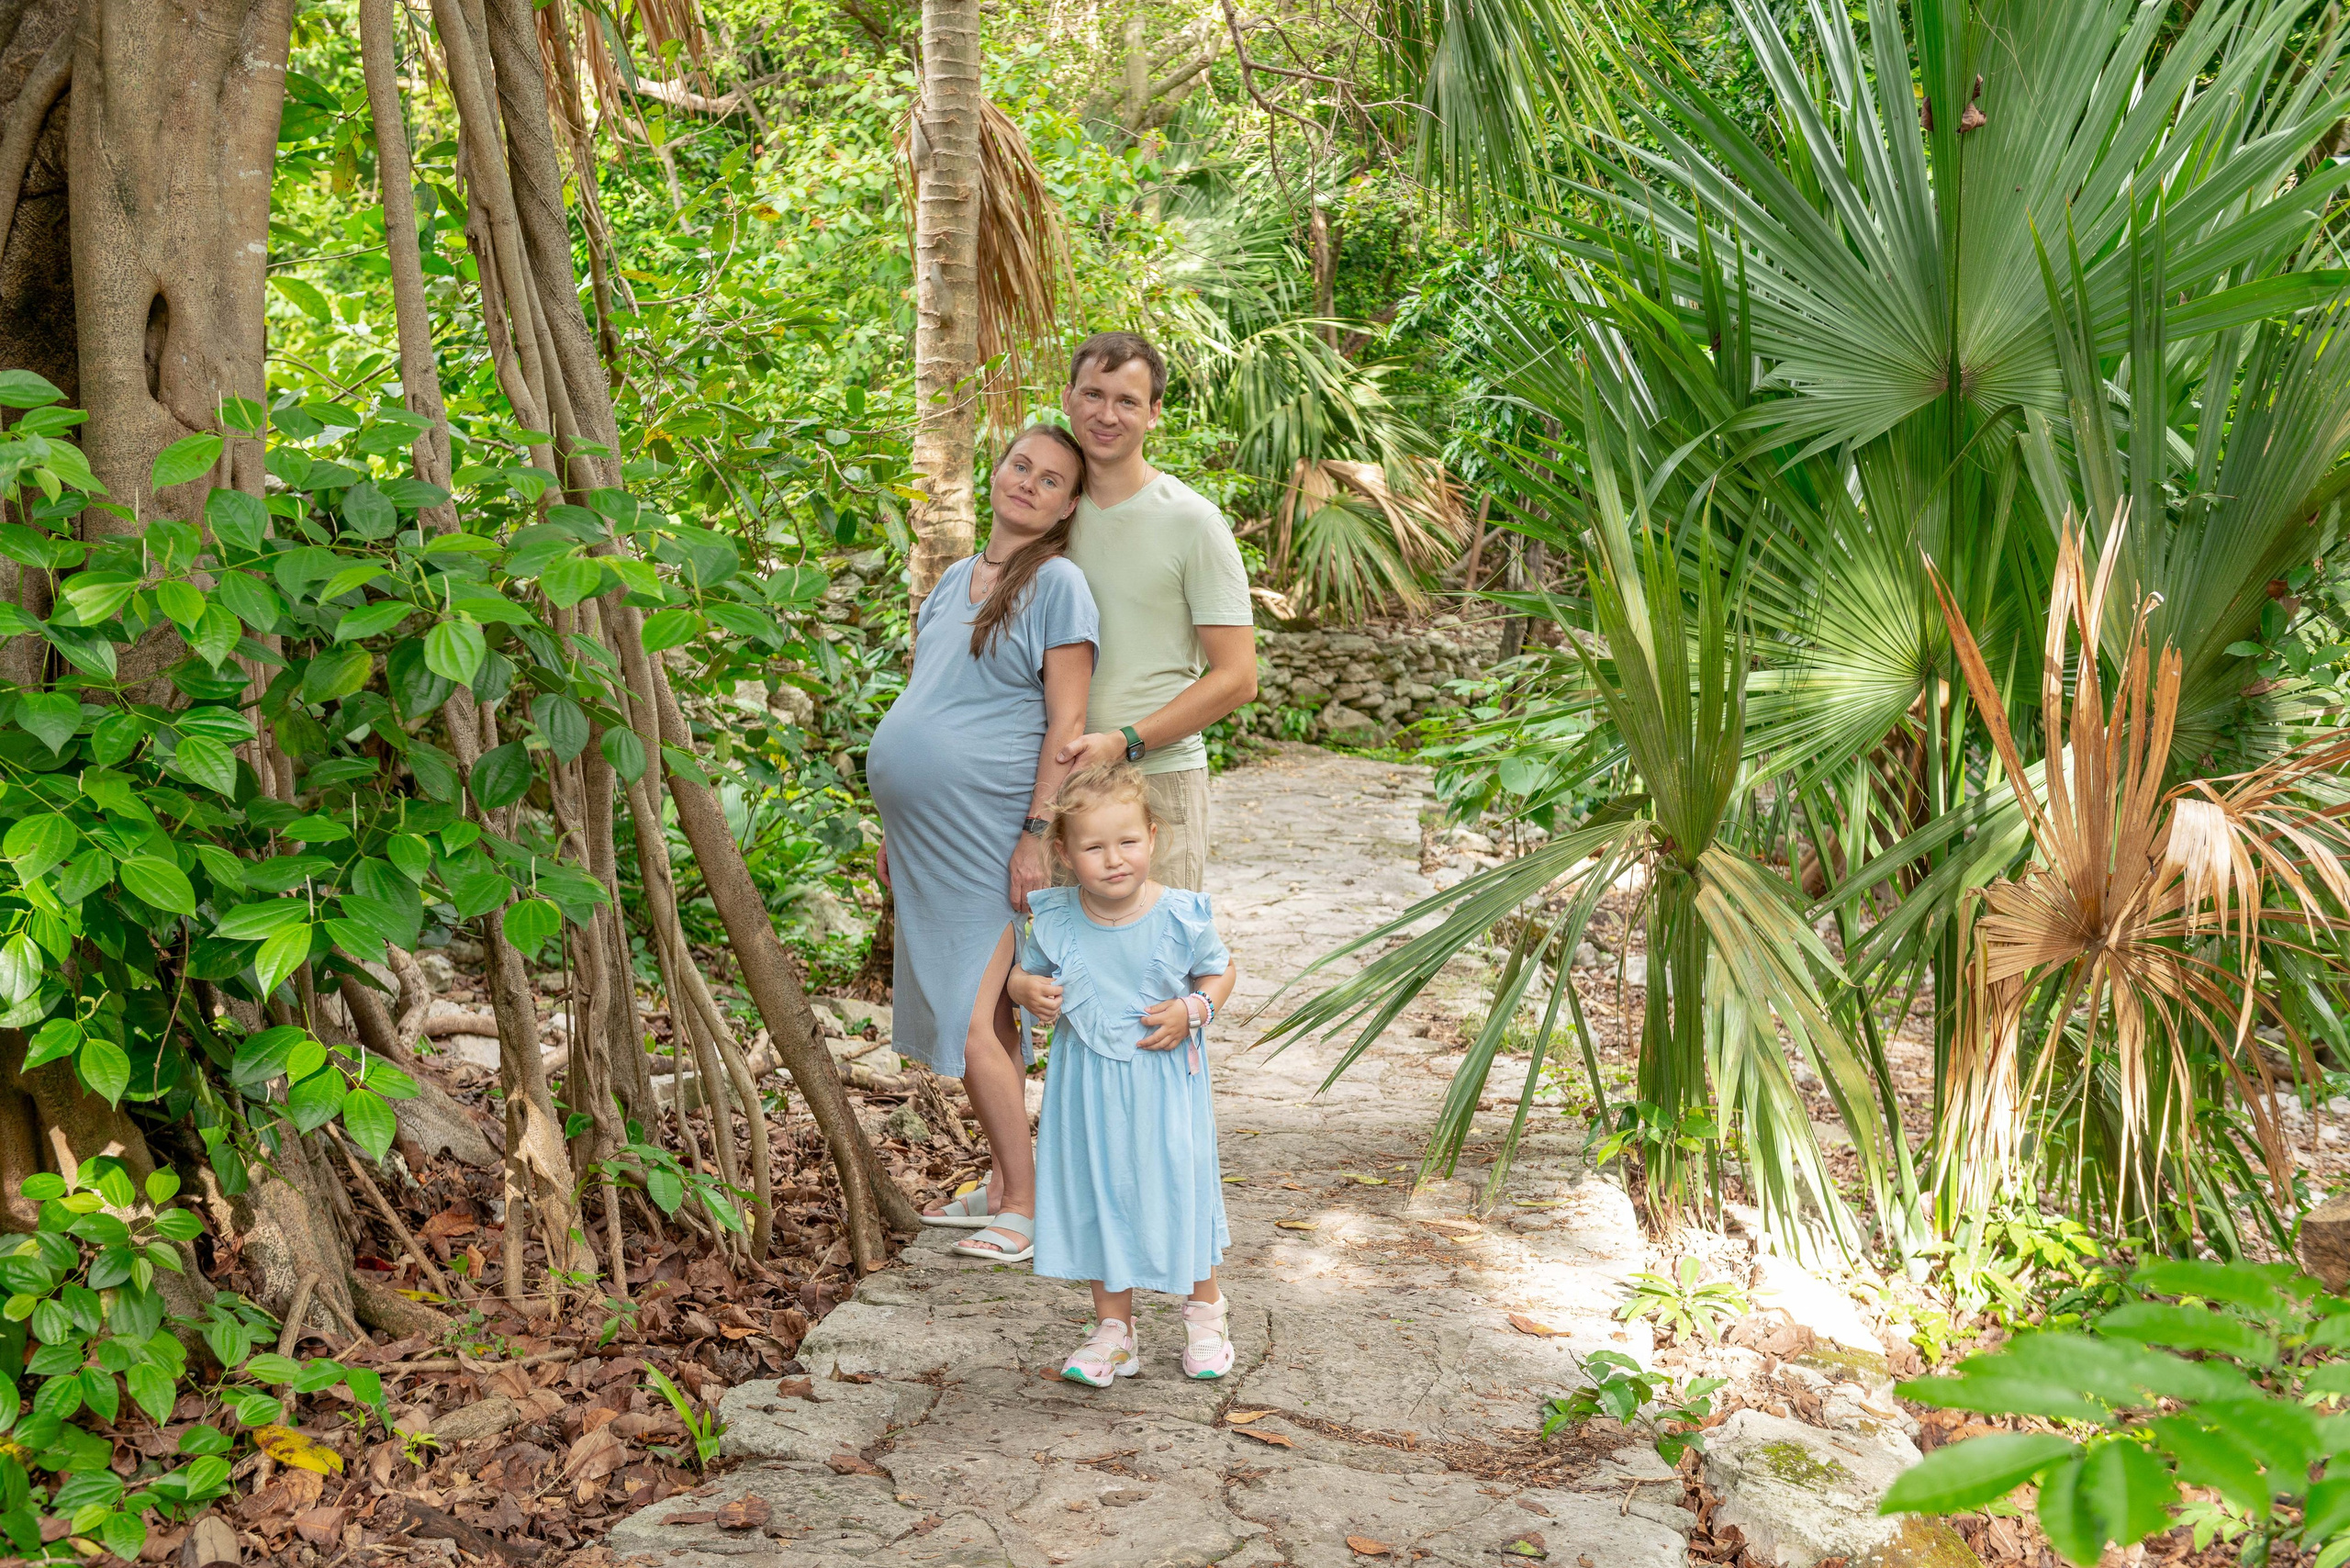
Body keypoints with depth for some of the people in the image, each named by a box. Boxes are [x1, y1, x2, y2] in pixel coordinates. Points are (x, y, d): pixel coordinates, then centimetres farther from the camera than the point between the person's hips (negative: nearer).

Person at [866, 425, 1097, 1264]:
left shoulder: (1058, 583, -7)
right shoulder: (954, 580, 15)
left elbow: (1067, 723, -12)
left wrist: (1039, 835, -18)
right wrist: (897, 832, 19)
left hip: (988, 839, -7)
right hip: (928, 839, 7)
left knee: (972, 1022, -9)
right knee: (983, 1016, 13)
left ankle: (1025, 1205, 2)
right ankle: (1000, 1185, 23)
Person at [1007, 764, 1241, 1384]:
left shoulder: (1180, 916, -13)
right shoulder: (1056, 921, -8)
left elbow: (1221, 971, 3)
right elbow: (1024, 972, 9)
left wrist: (1193, 1011, -15)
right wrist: (1026, 989, -14)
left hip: (1165, 1082, -2)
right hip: (1087, 1084, 2)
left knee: (1179, 1188, 9)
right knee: (1097, 1194, 10)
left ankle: (1205, 1315, 34)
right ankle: (1113, 1331, 26)